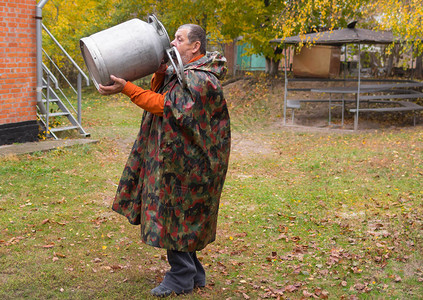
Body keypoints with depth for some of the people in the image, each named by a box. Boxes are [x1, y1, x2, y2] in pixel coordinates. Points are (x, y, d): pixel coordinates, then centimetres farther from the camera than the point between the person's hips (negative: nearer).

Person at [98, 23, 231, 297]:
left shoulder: (200, 79, -20)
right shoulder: (184, 71, 13)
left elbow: (164, 105, -24)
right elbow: (159, 92, 15)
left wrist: (126, 88, -26)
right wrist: (161, 70, -2)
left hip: (187, 161, -10)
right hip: (176, 156, 10)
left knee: (177, 213, -1)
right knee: (180, 214, 16)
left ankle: (182, 278, 13)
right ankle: (194, 273, 28)